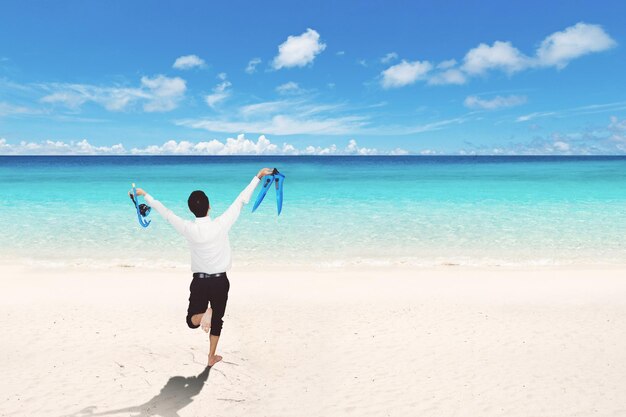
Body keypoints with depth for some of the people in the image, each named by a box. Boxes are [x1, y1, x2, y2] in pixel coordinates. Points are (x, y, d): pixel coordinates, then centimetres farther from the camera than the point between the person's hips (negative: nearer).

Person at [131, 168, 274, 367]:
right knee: (217, 319, 18)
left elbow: (165, 212, 1)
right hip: (220, 281, 0)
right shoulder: (221, 225, -15)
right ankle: (212, 357, 26)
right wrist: (258, 176, -2)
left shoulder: (188, 229, -11)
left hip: (199, 282, 0)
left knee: (192, 320, 12)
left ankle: (202, 315, -22)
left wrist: (145, 195, 15)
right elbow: (241, 200, -10)